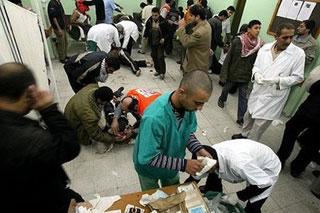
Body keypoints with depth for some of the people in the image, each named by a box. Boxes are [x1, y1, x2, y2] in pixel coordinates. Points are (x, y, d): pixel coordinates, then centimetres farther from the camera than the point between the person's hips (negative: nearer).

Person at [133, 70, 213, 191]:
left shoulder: (188, 105, -22)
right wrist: (183, 165, -32)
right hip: (150, 168, -4)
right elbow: (148, 158, -34)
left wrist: (198, 149, -20)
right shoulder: (154, 117, -43)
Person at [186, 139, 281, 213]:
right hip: (251, 163, 6)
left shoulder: (237, 163, -44)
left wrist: (238, 196, -28)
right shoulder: (210, 153, -22)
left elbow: (265, 183, -33)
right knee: (213, 175, 4)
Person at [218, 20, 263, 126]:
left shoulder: (260, 44, -8)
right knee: (227, 88, 21)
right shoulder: (238, 41, -13)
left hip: (246, 75, 1)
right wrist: (224, 73, -11)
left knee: (243, 97, 4)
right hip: (233, 72, -1)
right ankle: (222, 99, 53)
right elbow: (229, 57, -11)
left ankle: (240, 118, 14)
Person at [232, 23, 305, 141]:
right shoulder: (265, 47, -1)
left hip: (273, 97, -4)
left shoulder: (298, 53, -10)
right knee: (248, 116, 21)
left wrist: (278, 80, -22)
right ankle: (244, 134, 47)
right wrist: (256, 74, -13)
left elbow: (298, 77, -7)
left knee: (260, 125, 4)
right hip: (257, 91, 4)